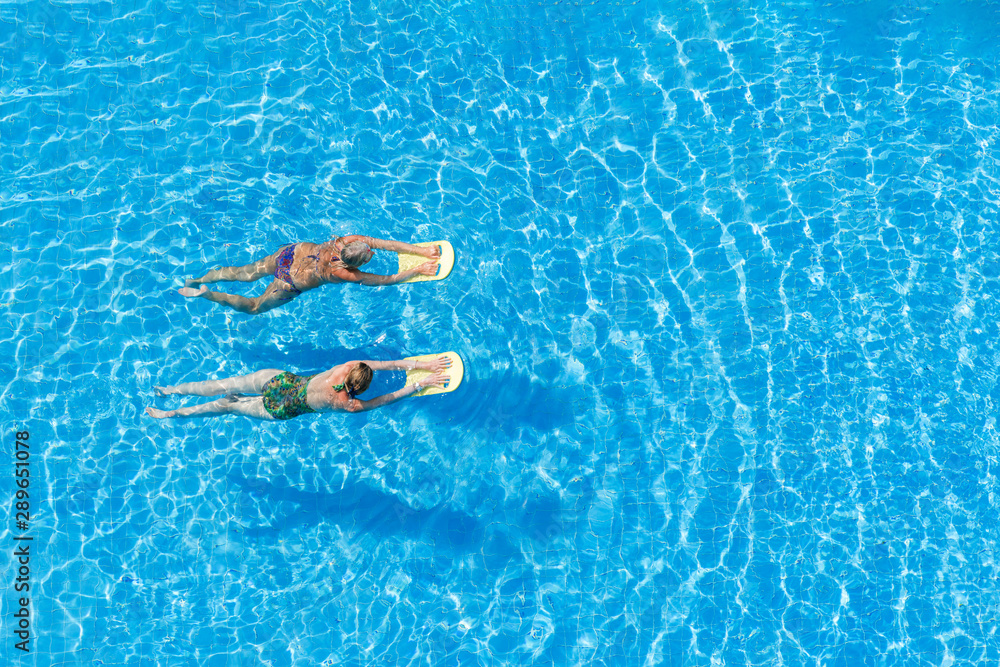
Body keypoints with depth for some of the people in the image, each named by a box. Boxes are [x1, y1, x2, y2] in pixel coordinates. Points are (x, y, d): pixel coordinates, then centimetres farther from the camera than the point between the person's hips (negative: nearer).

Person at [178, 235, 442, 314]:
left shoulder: (352, 240, -18)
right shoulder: (343, 273, -30)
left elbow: (389, 243, -16)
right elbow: (385, 280, -26)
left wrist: (422, 250, -18)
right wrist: (418, 271, -23)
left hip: (292, 251, 6)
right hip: (290, 282, -6)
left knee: (246, 273, 23)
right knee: (255, 306, 17)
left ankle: (197, 280, 32)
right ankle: (205, 294, 14)